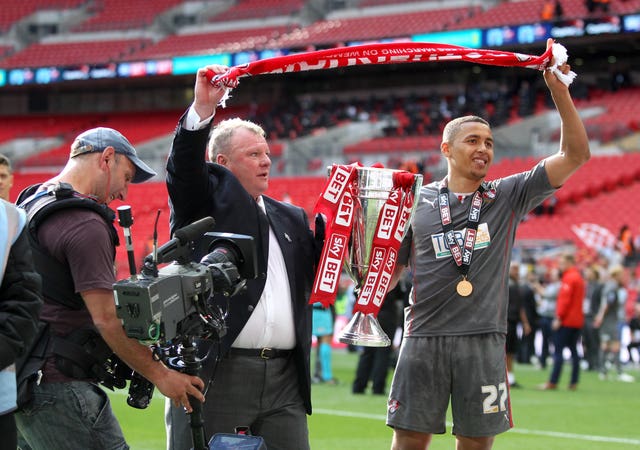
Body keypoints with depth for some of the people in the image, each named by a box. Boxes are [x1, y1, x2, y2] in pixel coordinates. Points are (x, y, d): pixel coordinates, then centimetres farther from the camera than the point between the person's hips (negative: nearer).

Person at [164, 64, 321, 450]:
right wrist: (203, 109, -25)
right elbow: (184, 166, -13)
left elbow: (317, 272, 16)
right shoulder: (208, 200, 6)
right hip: (216, 372, -5)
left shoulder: (291, 217, 22)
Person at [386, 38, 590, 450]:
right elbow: (392, 269, 14)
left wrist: (559, 90, -8)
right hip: (425, 337, 0)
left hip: (484, 342, 1)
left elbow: (576, 155, 0)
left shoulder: (509, 197, 7)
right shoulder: (418, 201, 8)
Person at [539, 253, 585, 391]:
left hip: (566, 321, -9)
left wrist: (559, 318, -16)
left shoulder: (569, 278, -11)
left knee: (558, 350, -8)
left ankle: (553, 382, -11)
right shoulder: (580, 277, 18)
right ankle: (574, 382, 8)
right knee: (573, 350, 10)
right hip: (578, 320, 9)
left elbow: (565, 299, -18)